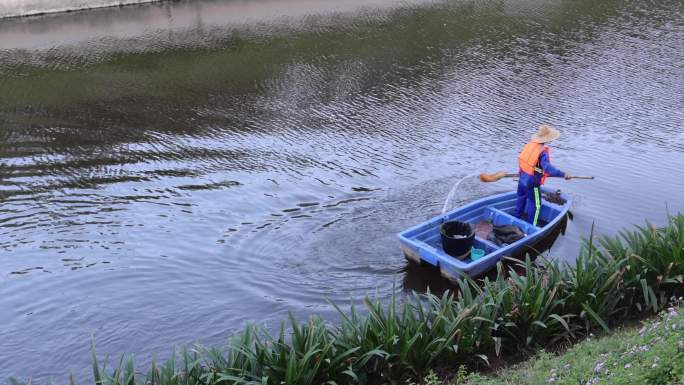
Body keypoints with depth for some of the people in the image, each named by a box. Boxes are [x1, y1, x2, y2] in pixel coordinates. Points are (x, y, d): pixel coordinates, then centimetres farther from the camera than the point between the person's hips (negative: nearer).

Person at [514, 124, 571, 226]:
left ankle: (517, 217, 47)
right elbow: (548, 168, -36)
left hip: (522, 178, 8)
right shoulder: (543, 151, -25)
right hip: (532, 183, -7)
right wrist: (563, 174, -34)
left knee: (521, 198, 29)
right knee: (535, 205, 10)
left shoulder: (530, 144, -3)